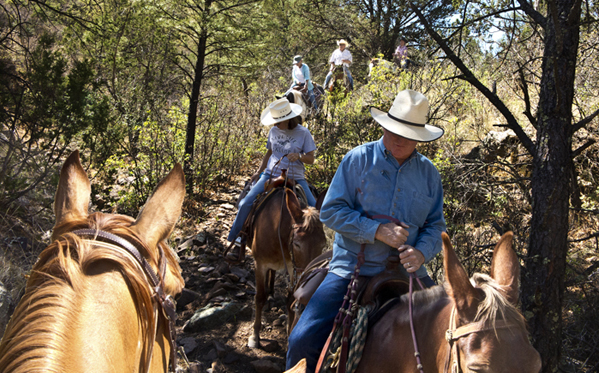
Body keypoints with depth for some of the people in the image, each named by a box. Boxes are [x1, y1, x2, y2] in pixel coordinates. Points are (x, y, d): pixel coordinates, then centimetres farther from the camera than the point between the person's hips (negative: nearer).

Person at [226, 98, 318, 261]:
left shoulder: (304, 133, -6)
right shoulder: (274, 131, 5)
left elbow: (311, 159, -4)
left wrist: (299, 156, -25)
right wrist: (258, 172, 14)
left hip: (295, 178, -2)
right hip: (271, 175, 2)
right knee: (246, 203, -15)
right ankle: (238, 241, -2)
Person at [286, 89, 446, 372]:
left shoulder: (428, 173, 8)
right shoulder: (359, 159, -2)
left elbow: (435, 225, 12)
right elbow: (331, 211, -6)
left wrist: (421, 253, -10)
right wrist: (377, 230, -18)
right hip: (353, 270, -3)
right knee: (303, 340, -17)